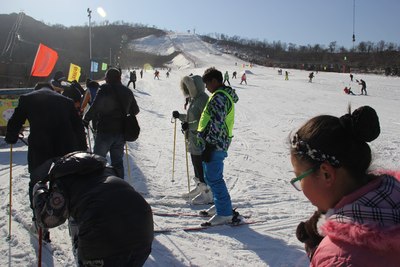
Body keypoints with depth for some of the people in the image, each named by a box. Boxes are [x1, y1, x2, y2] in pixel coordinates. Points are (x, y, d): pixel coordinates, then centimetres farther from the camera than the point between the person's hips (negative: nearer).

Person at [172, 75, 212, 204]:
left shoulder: (203, 99, -16)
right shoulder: (194, 99, 16)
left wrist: (189, 125, -28)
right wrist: (180, 116, 11)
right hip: (193, 139, 10)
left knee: (202, 167, -5)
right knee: (196, 166, 19)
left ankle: (208, 194, 5)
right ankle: (199, 188, 33)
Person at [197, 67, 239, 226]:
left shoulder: (219, 97, -16)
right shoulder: (227, 95, 18)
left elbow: (216, 124, -22)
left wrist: (209, 146, -21)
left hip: (214, 144, -11)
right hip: (219, 143, 11)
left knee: (214, 179, -5)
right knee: (212, 177, 18)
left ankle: (225, 214, 1)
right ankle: (221, 206, 28)